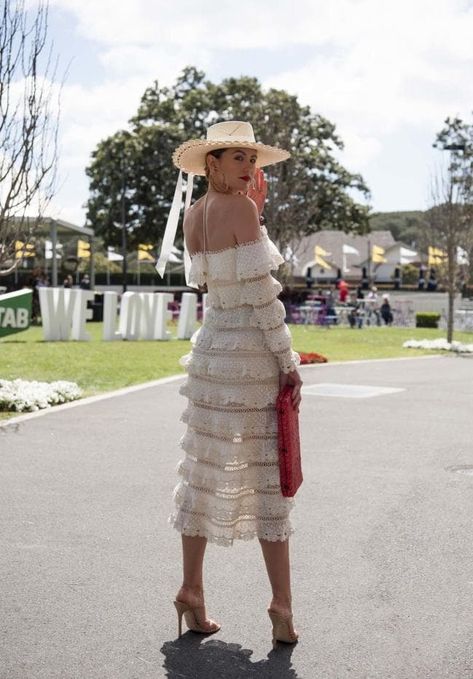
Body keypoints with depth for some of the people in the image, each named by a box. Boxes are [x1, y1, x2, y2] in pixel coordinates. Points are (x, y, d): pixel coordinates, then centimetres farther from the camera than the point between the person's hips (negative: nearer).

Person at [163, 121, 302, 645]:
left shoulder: (193, 214, 9)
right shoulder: (241, 209, -14)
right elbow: (260, 291, -18)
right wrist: (288, 363, -12)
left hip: (212, 344, 7)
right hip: (251, 352, -7)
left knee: (206, 473, 12)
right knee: (268, 479, 0)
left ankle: (191, 592, 19)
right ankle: (281, 607, 7)